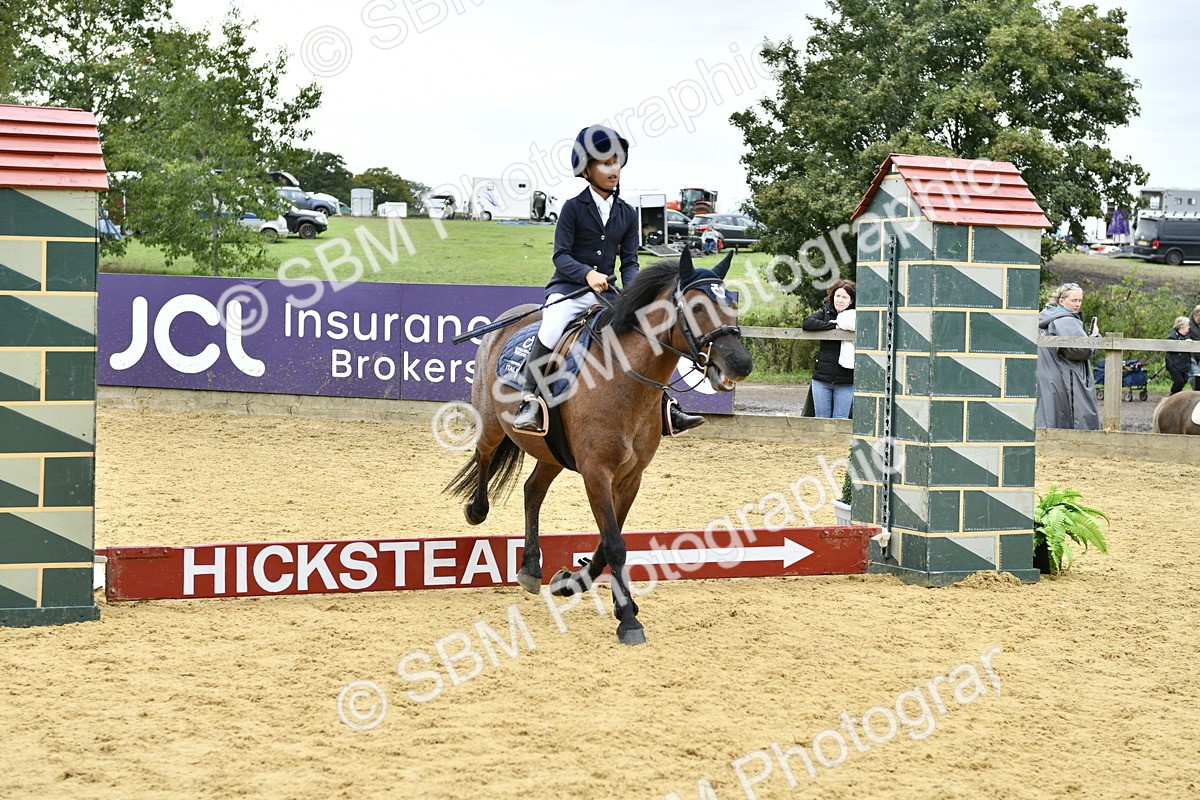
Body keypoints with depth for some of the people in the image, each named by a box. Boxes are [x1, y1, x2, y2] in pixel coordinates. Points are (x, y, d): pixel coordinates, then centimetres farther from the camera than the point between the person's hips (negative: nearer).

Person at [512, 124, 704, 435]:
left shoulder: (627, 213, 9)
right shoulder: (574, 208, -3)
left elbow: (629, 262, 7)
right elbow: (561, 255, -8)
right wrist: (587, 273, -27)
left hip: (607, 292, 5)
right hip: (568, 288, -5)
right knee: (551, 331, -32)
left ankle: (665, 407, 2)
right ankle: (529, 401, -23)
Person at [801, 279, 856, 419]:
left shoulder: (856, 317, 1)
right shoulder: (825, 312, 5)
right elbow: (806, 323, -10)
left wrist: (843, 324, -15)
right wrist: (833, 325, -14)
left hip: (845, 381, -2)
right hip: (822, 377, 2)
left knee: (840, 420, 1)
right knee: (821, 418, 7)